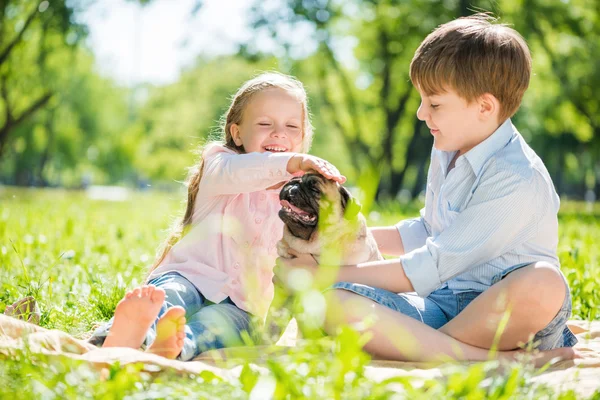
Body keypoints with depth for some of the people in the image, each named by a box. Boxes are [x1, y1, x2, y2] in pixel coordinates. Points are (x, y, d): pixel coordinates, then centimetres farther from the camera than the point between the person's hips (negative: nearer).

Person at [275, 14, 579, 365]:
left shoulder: (519, 179, -18)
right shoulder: (448, 151, 11)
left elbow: (428, 269, -18)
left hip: (504, 311, -7)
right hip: (441, 304, 7)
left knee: (544, 284, -42)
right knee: (331, 302, -20)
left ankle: (418, 346, -25)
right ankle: (486, 358, -29)